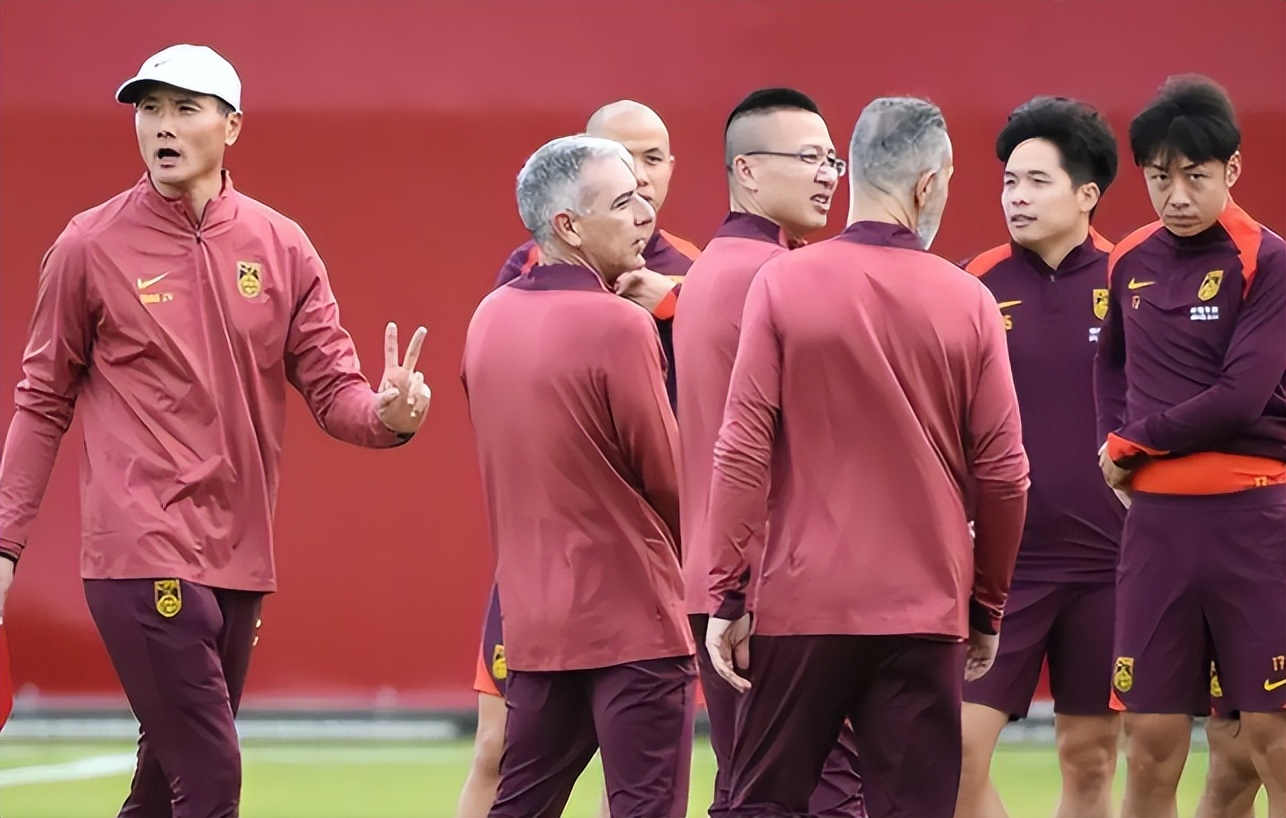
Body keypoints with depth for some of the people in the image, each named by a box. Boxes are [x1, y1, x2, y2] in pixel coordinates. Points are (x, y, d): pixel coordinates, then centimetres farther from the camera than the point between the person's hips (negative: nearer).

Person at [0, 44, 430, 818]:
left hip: (240, 555, 5)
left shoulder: (281, 246, 6)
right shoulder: (90, 247, -2)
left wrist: (385, 414, -19)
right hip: (142, 554, -5)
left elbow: (332, 385, 4)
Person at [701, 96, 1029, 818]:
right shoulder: (968, 302, -1)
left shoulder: (782, 284, -4)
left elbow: (742, 451, -6)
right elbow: (1003, 474, 1)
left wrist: (727, 595, 0)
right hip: (927, 612, 0)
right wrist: (988, 608, 13)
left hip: (802, 603, 0)